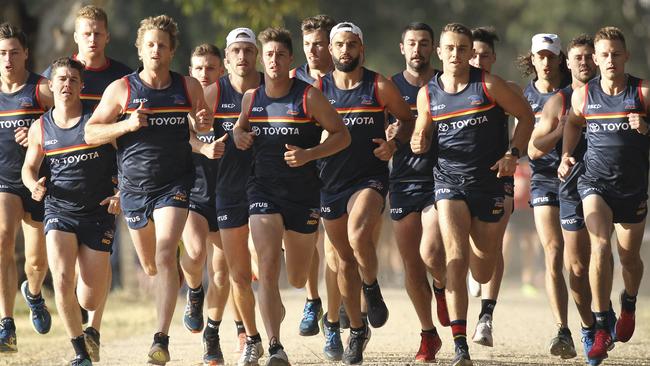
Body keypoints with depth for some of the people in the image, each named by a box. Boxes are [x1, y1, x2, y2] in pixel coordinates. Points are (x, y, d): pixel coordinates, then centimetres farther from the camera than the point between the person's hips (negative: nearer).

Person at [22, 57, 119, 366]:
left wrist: (122, 194, -10)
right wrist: (35, 185, -5)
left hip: (98, 213, -1)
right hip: (59, 210, 1)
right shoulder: (40, 128, 3)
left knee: (90, 302, -1)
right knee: (62, 282, -23)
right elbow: (29, 167, 17)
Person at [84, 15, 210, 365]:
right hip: (134, 187, 2)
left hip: (175, 185, -2)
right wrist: (126, 125, -17)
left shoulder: (189, 87, 3)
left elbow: (204, 126, 18)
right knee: (150, 266, 14)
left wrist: (203, 124, -7)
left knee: (165, 255, -20)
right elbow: (91, 132, -1)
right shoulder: (121, 89, -2)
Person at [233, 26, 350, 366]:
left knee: (298, 280, 12)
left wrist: (309, 154, -17)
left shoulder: (309, 97, -7)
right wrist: (239, 136, -2)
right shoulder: (251, 97, 3)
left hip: (302, 191, -1)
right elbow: (240, 126, 22)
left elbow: (342, 135, -3)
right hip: (263, 189, 1)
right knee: (268, 268, -17)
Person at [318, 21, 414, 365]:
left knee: (358, 236, -30)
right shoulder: (318, 89, 3)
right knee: (345, 258, 11)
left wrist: (393, 143, -7)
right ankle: (357, 330, 26)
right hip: (331, 181, 3)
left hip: (370, 178, -3)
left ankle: (372, 290, 0)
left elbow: (407, 119, 10)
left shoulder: (380, 87, -1)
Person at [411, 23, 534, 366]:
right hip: (449, 180, 0)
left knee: (482, 273, 8)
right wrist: (418, 143, -9)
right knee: (456, 256, -18)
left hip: (488, 180, 0)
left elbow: (525, 115, 3)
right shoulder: (427, 94, 2)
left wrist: (512, 154, -8)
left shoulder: (488, 85, -5)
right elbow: (422, 134, 15)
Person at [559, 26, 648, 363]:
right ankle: (601, 328, -20)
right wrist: (566, 155, 6)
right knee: (600, 246, -22)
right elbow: (573, 123, 19)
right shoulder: (583, 95, -1)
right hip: (595, 182, 0)